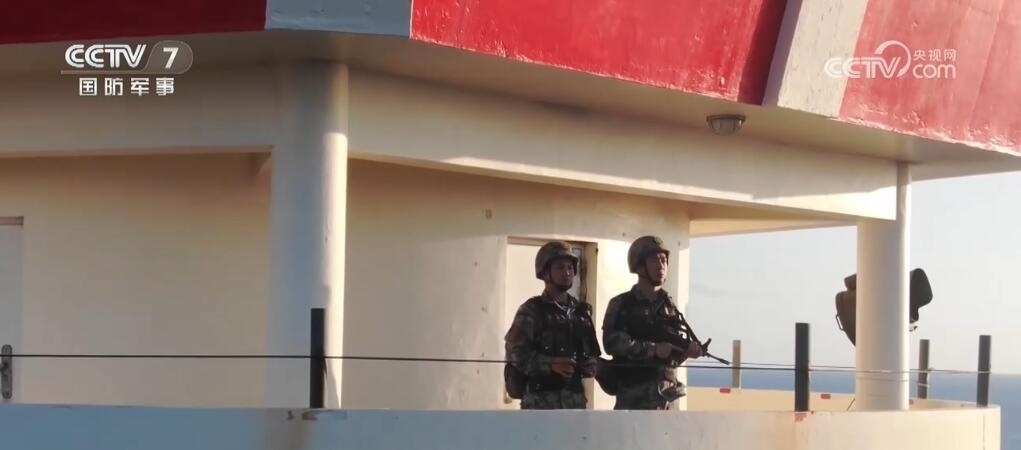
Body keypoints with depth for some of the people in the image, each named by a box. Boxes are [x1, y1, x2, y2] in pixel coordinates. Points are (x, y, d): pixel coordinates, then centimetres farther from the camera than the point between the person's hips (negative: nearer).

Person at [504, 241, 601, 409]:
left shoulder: (581, 311, 15)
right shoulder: (531, 310, -3)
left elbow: (591, 352, 23)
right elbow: (515, 353, -11)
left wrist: (590, 367, 0)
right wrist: (550, 364, -23)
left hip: (574, 399, 6)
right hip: (541, 400, -6)